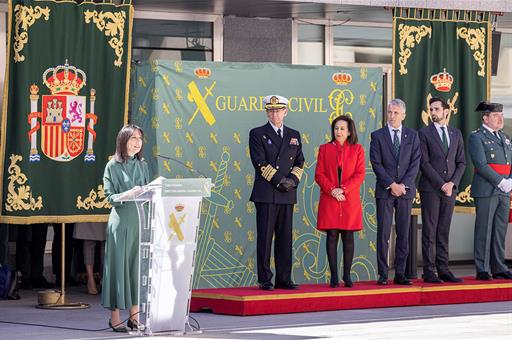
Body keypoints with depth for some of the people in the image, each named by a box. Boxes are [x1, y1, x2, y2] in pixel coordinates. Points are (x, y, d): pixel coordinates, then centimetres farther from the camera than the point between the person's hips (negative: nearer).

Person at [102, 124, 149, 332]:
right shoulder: (113, 166, 0)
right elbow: (110, 196, -5)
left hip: (140, 220, 5)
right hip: (121, 221, -4)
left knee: (138, 266, 4)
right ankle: (115, 317, 2)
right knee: (119, 265, -3)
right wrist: (128, 194, -22)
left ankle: (134, 316, 10)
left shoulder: (143, 166, 14)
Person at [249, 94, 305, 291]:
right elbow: (260, 163, -7)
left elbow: (299, 162, 13)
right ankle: (265, 280, -2)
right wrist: (279, 181, -13)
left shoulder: (294, 135, 16)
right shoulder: (258, 134, 2)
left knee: (285, 237, 5)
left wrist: (292, 180, -6)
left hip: (287, 194, 4)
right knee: (265, 237, -4)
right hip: (265, 194, -4)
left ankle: (284, 279, 9)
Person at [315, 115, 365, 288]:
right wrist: (331, 190, -13)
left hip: (350, 200, 0)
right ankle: (334, 276, 0)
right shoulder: (325, 149, 8)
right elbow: (319, 174, 3)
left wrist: (344, 189, -13)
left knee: (348, 237, 1)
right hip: (329, 200, 0)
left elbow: (360, 175, -1)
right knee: (332, 236, -2)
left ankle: (347, 275, 6)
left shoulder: (357, 149, 7)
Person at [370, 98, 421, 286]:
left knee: (404, 234, 2)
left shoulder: (412, 135, 9)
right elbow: (376, 164, -3)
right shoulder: (377, 136, 3)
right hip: (384, 191, -2)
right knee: (383, 234, -4)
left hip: (405, 190, 2)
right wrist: (392, 185, -11)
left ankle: (400, 274, 6)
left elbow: (415, 163, 2)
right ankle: (383, 274, -1)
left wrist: (403, 185, -9)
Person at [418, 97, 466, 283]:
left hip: (450, 188, 4)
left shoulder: (456, 133, 13)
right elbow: (424, 163, -7)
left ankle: (443, 269, 9)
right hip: (430, 188, -4)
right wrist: (441, 184, -12)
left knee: (444, 231, 6)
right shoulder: (424, 133, 0)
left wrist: (452, 182, -4)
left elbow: (461, 162, 11)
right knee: (429, 231, -3)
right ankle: (429, 271, -2)